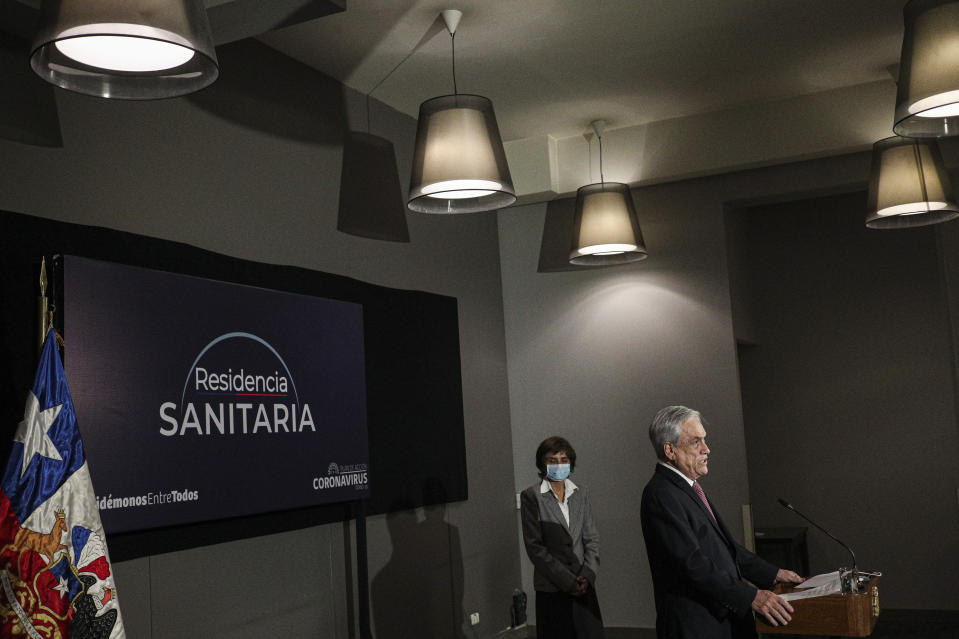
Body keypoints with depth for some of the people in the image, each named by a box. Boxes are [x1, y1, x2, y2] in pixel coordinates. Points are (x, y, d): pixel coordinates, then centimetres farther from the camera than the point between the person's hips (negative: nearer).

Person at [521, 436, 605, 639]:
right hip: (552, 590, -3)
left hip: (584, 586, 4)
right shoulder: (531, 496, -5)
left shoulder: (579, 494, 9)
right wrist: (567, 581, -12)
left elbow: (592, 539, 8)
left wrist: (587, 575, -7)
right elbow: (534, 546, -9)